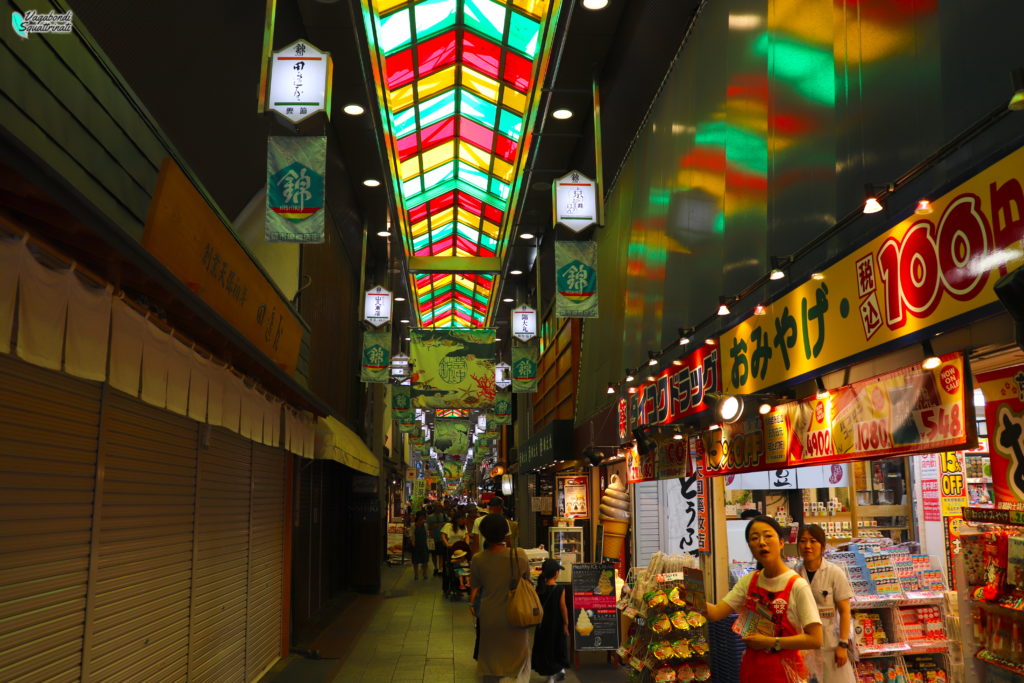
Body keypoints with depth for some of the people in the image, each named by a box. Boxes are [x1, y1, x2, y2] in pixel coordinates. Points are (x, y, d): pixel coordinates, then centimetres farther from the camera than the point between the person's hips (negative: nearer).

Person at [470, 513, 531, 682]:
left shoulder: (478, 560, -13)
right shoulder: (519, 555, -15)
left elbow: (474, 588, -2)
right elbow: (527, 582, -1)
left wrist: (472, 604, 18)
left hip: (490, 617, 1)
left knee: (491, 657, 19)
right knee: (520, 655, 14)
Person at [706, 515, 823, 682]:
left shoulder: (797, 586, -17)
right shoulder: (748, 582, 0)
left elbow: (815, 640, -20)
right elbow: (715, 612, -9)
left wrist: (770, 642, -19)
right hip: (751, 668, 5)